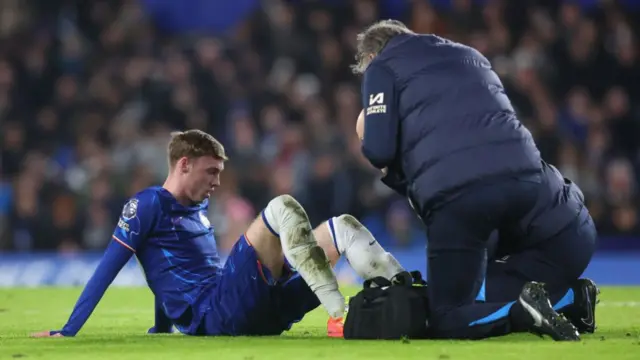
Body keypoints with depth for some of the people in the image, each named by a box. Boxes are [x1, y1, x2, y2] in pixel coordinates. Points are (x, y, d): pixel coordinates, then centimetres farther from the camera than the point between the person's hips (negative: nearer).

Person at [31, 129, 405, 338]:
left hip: (248, 311, 8)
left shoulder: (199, 208, 24)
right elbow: (107, 270, -3)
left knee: (343, 227, 1)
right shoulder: (148, 204, 0)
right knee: (283, 207, -25)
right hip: (211, 316, -8)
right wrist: (68, 332, -5)